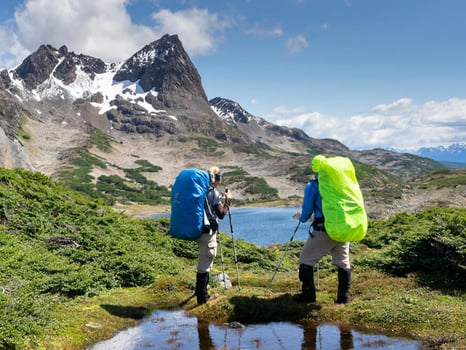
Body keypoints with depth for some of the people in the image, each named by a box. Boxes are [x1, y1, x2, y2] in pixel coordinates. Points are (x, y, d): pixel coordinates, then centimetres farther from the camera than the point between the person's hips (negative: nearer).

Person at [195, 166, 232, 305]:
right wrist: (228, 200, -2)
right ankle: (202, 296, 2)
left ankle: (201, 290, 33)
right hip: (208, 231, -8)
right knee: (205, 263, -3)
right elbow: (221, 214, -13)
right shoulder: (214, 193, -14)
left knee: (204, 261, 22)